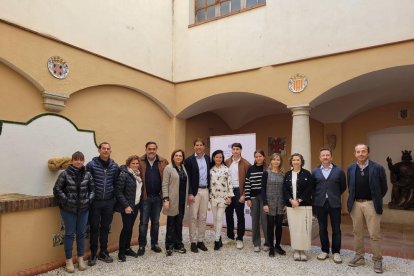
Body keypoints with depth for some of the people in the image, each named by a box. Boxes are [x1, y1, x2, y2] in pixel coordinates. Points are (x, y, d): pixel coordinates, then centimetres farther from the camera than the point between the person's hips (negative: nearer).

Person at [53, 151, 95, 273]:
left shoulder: (87, 175, 1)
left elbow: (92, 189, 8)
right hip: (68, 209, -3)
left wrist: (89, 200, -3)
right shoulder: (65, 174, -8)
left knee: (81, 233, 11)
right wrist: (66, 200, -10)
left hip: (83, 209, 3)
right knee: (69, 234, 6)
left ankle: (81, 259, 25)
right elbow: (57, 189, -5)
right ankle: (69, 260, 20)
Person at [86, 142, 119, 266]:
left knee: (105, 227, 12)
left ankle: (103, 252, 26)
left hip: (109, 202, 3)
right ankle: (93, 254, 21)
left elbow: (116, 183, 7)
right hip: (95, 201, -2)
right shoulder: (91, 164, -7)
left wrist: (114, 197, 5)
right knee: (94, 228, 7)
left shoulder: (114, 166, 2)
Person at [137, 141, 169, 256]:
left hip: (158, 197, 2)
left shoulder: (163, 162, 1)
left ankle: (154, 244, 28)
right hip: (145, 197, -2)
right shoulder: (140, 162, -5)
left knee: (155, 222, 15)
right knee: (143, 222, 7)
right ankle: (141, 246, 18)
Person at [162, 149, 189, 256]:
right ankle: (169, 246, 16)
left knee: (179, 223, 12)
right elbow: (165, 185, -10)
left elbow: (186, 183, 12)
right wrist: (165, 199, -16)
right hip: (172, 200, -5)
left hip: (182, 199, 5)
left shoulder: (184, 168, 11)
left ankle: (178, 244, 23)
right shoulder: (168, 168, -6)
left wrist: (187, 197, 9)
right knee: (171, 223, 4)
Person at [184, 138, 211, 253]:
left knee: (203, 217, 10)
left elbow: (210, 174, 12)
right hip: (195, 191, -4)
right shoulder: (189, 160, -5)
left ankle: (200, 241, 20)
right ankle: (193, 242, 12)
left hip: (205, 190, 4)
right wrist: (190, 193, -14)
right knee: (193, 217, 2)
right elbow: (187, 178, -9)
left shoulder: (208, 158, 8)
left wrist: (210, 190, 7)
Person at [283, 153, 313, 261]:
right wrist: (291, 200, -11)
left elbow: (309, 190, -6)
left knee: (303, 228, -1)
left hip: (304, 205, -2)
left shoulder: (307, 174, 0)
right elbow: (285, 190, 4)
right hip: (291, 205, 3)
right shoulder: (287, 175, 9)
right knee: (294, 228, 5)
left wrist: (299, 200, -13)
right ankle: (296, 250, 16)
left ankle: (303, 250, 11)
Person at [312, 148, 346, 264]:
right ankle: (325, 250, 23)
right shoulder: (315, 171, 4)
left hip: (334, 203, -1)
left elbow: (343, 186, 8)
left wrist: (335, 195, 9)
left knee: (336, 229, 5)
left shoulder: (338, 171, 0)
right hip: (320, 204, 2)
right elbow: (312, 187, 12)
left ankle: (336, 252, 18)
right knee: (322, 228, 9)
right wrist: (317, 196, 7)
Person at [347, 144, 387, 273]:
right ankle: (359, 257, 25)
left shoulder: (378, 168, -8)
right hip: (355, 204, 4)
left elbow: (384, 187, 1)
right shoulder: (351, 168, 3)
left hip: (371, 204, -3)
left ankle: (377, 260, 17)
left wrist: (376, 200, 5)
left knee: (374, 234, 2)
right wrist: (353, 199, 11)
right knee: (357, 232, 12)